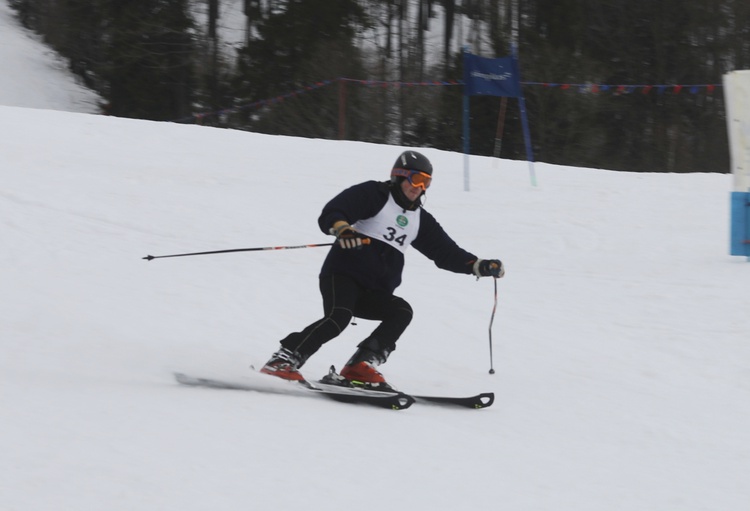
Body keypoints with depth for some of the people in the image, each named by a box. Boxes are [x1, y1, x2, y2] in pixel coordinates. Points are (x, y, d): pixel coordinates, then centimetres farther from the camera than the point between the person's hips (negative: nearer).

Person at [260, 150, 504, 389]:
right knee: (339, 316, -30)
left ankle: (361, 366, -27)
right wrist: (342, 228, -34)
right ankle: (282, 361, -27)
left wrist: (479, 266, 10)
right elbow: (330, 214, -11)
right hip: (342, 277, -6)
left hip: (374, 294, 6)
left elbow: (446, 252, 23)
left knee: (401, 312, -20)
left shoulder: (419, 219, 21)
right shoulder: (373, 195, 1)